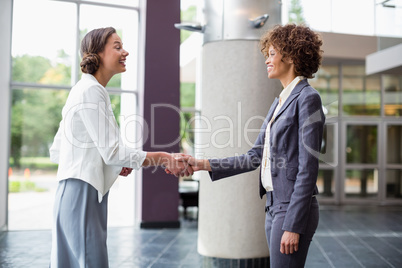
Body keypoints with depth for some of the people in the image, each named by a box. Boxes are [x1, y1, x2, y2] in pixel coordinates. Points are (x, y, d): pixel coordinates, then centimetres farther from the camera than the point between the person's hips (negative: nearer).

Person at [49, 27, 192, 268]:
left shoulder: (85, 89, 17)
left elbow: (56, 152, 17)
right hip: (83, 194, -10)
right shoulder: (92, 91, -13)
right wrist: (164, 158, -12)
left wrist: (111, 162, 11)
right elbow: (113, 151, -18)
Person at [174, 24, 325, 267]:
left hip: (293, 209, -9)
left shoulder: (307, 98, -11)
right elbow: (255, 157, 14)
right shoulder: (280, 101, 16)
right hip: (274, 207, 9)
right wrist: (204, 165, 8)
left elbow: (308, 169, -16)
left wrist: (293, 225, -18)